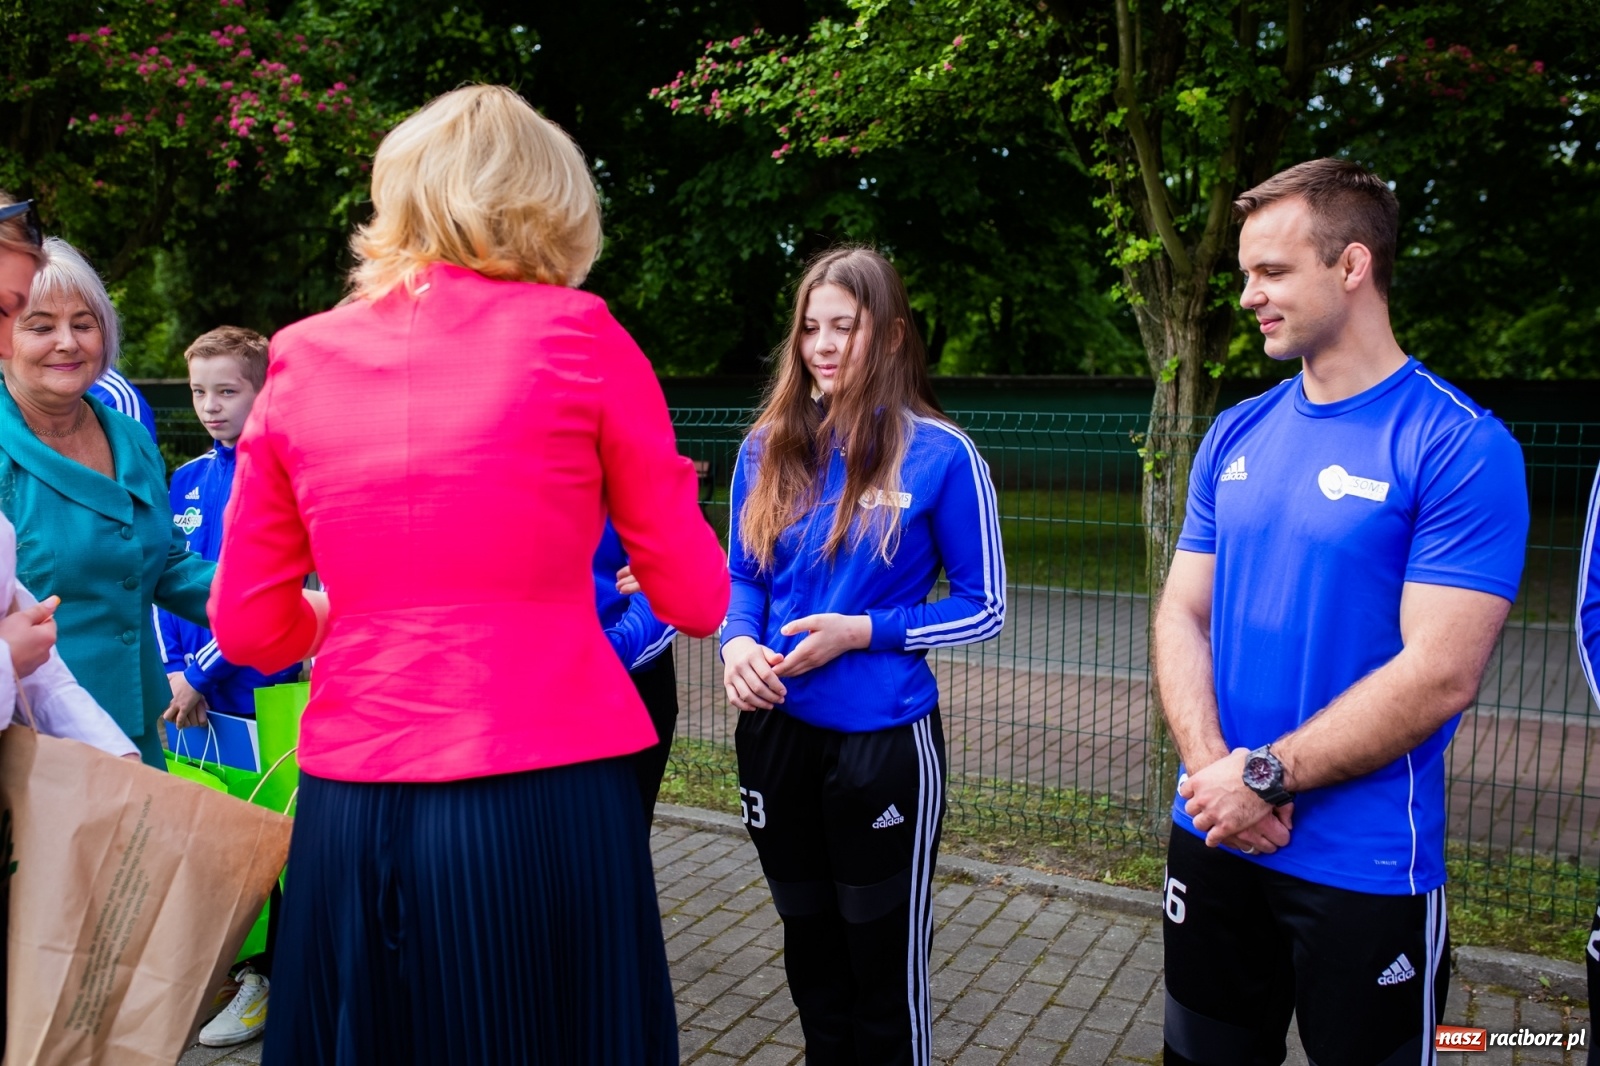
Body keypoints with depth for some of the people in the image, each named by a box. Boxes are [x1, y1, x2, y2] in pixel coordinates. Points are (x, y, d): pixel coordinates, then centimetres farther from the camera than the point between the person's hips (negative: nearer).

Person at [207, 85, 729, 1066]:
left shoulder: (302, 359, 4)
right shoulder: (576, 336, -4)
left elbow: (250, 626, 9)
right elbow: (695, 599, 2)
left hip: (351, 809, 4)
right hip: (544, 801, -3)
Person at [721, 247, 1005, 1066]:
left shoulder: (939, 456, -11)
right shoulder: (767, 449, 1)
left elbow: (985, 608, -7)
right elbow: (742, 577, 9)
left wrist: (861, 632, -18)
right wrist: (738, 642, -12)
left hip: (883, 741, -4)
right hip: (776, 733, 5)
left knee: (885, 963, 14)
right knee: (809, 950, 22)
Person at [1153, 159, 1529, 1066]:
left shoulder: (1461, 447, -14)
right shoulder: (1236, 435, 3)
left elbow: (1440, 676, -20)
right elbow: (1183, 614, 2)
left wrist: (1264, 777, -16)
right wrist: (1214, 767, -13)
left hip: (1364, 870, -5)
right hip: (1211, 841, 5)